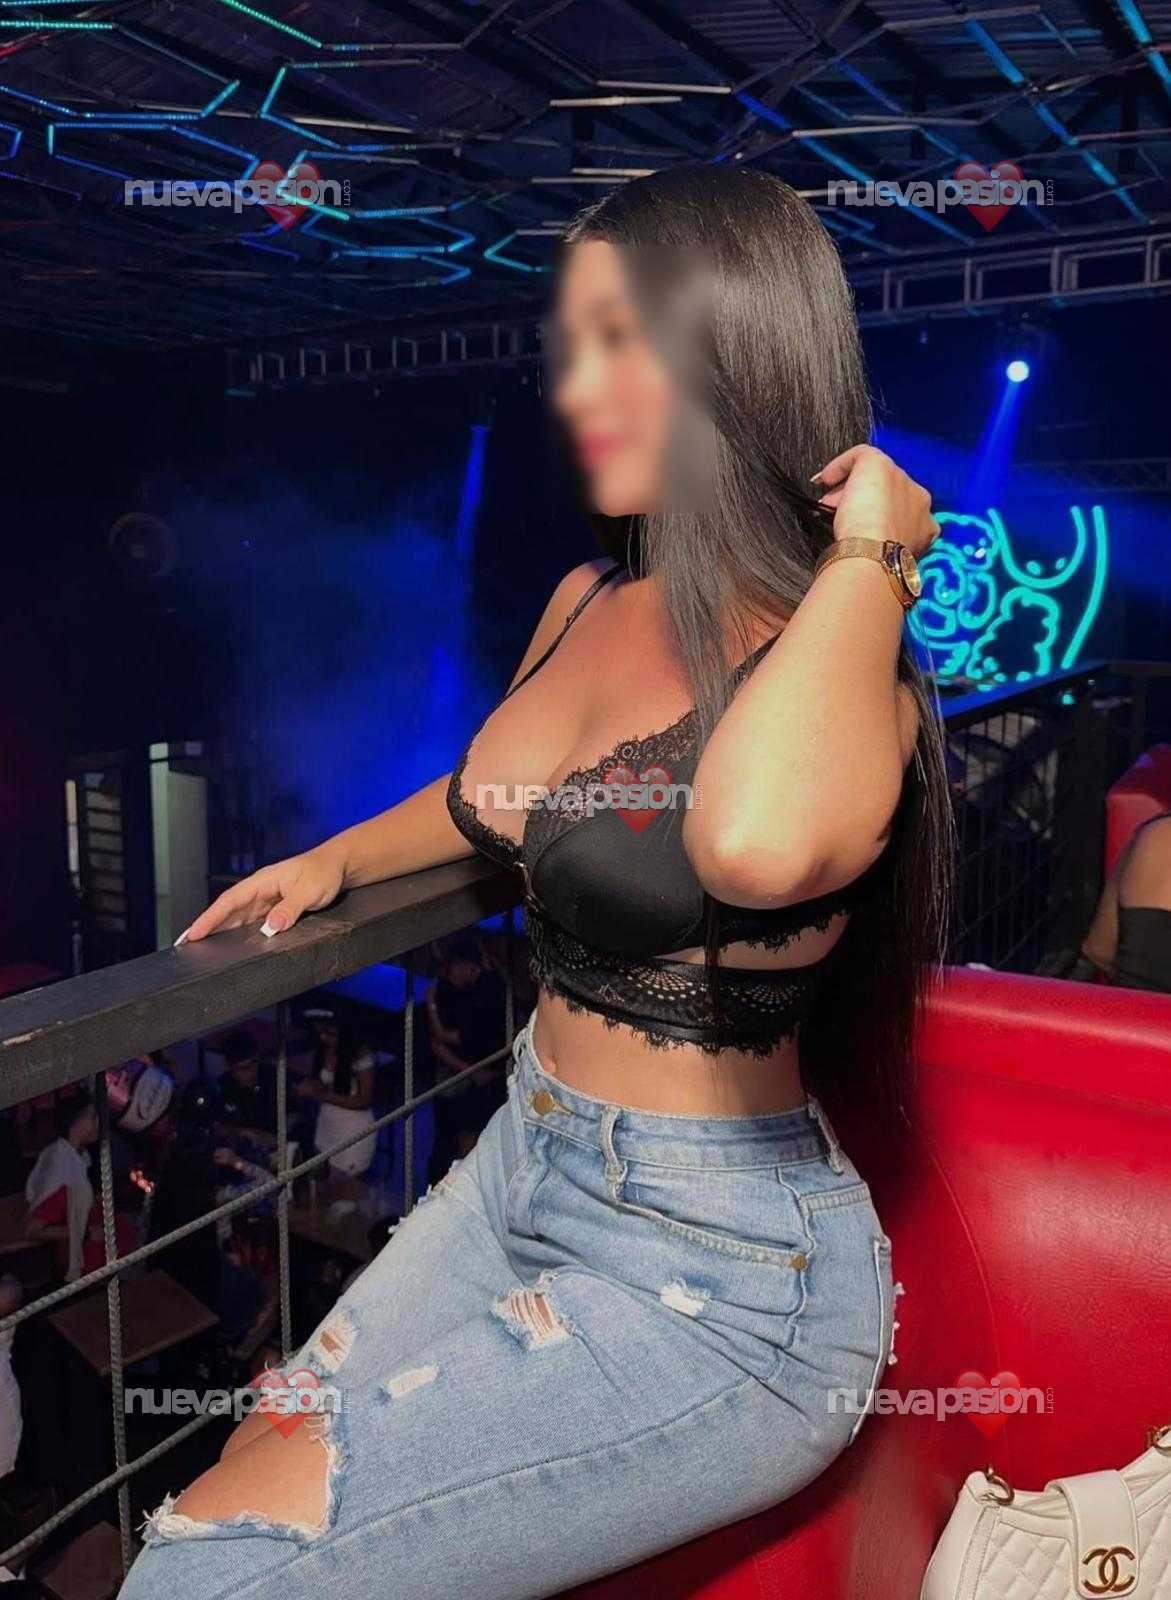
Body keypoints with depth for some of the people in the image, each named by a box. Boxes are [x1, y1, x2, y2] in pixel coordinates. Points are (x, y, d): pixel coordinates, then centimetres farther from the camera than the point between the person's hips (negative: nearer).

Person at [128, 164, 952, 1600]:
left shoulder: (835, 663, -18)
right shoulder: (586, 604, 2)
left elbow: (756, 839, -45)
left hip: (718, 1281, -7)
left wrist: (868, 559, -29)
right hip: (522, 1165, 7)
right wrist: (331, 860, 20)